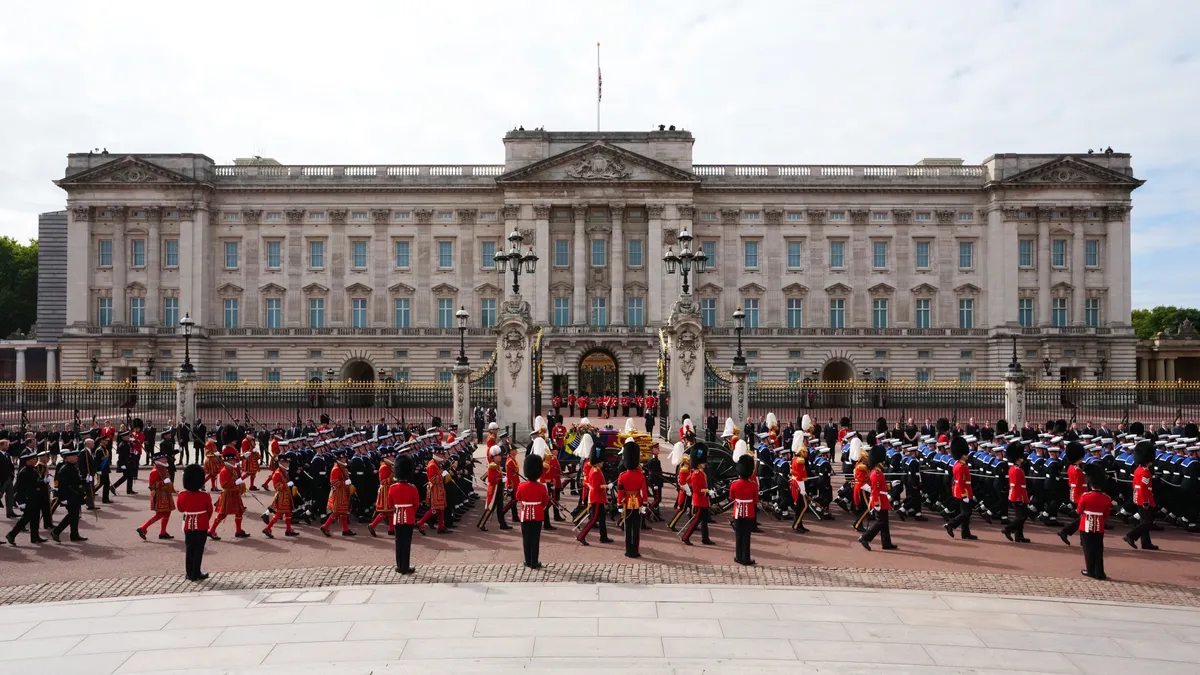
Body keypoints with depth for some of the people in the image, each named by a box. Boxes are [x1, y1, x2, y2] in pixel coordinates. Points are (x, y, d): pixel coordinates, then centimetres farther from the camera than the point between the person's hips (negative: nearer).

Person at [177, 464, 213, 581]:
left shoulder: (181, 496, -9)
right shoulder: (205, 496, -16)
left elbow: (180, 510, 8)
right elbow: (210, 511, -2)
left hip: (188, 525, 3)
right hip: (202, 526, -3)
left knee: (189, 549, 13)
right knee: (198, 550, 4)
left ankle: (189, 573, 18)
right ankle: (196, 574, 7)